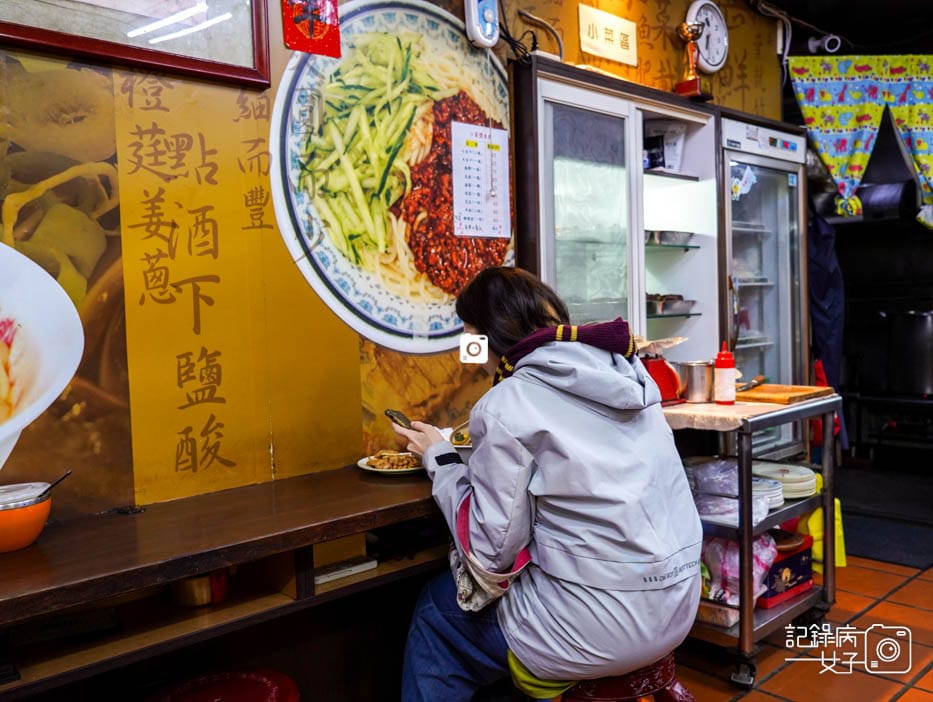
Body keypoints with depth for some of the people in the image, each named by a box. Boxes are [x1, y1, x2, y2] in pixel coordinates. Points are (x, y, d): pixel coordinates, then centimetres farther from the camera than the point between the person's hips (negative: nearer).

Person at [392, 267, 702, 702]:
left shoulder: (508, 406, -16)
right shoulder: (623, 369, 3)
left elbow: (491, 552, -12)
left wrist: (439, 459, -1)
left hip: (595, 630, -7)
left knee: (436, 609, 17)